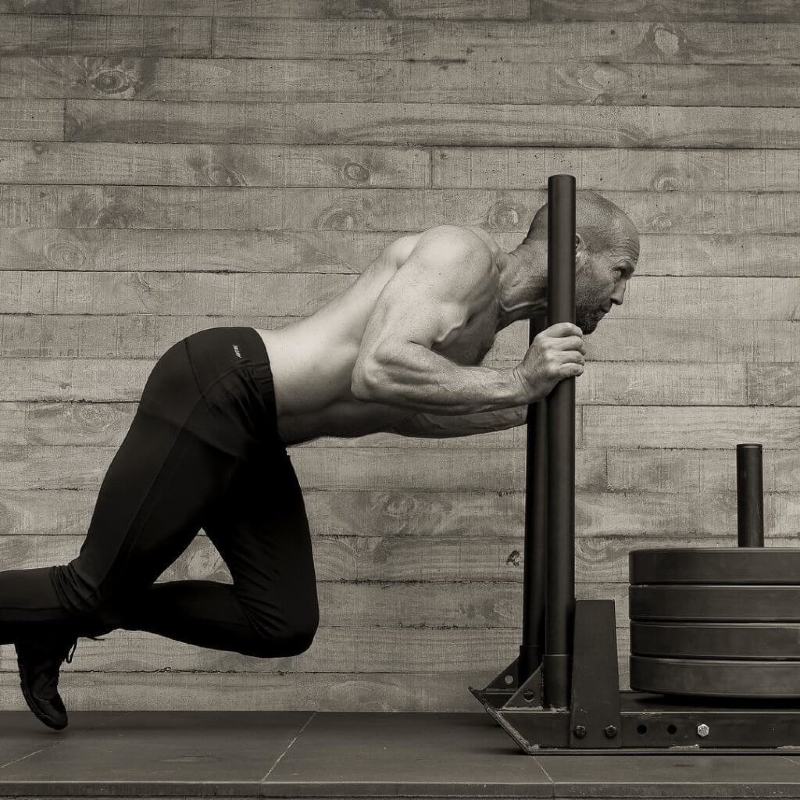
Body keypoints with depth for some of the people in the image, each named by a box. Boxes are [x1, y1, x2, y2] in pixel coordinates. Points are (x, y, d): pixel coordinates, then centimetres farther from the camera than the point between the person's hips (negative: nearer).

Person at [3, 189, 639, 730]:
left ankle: (58, 617, 18)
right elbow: (376, 370, -30)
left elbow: (394, 409, 20)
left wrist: (521, 408, 13)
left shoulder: (490, 324, 14)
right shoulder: (464, 252, -15)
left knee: (284, 626, 5)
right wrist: (513, 384, -24)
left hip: (251, 437, 10)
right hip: (217, 387, -10)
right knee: (98, 588, -6)